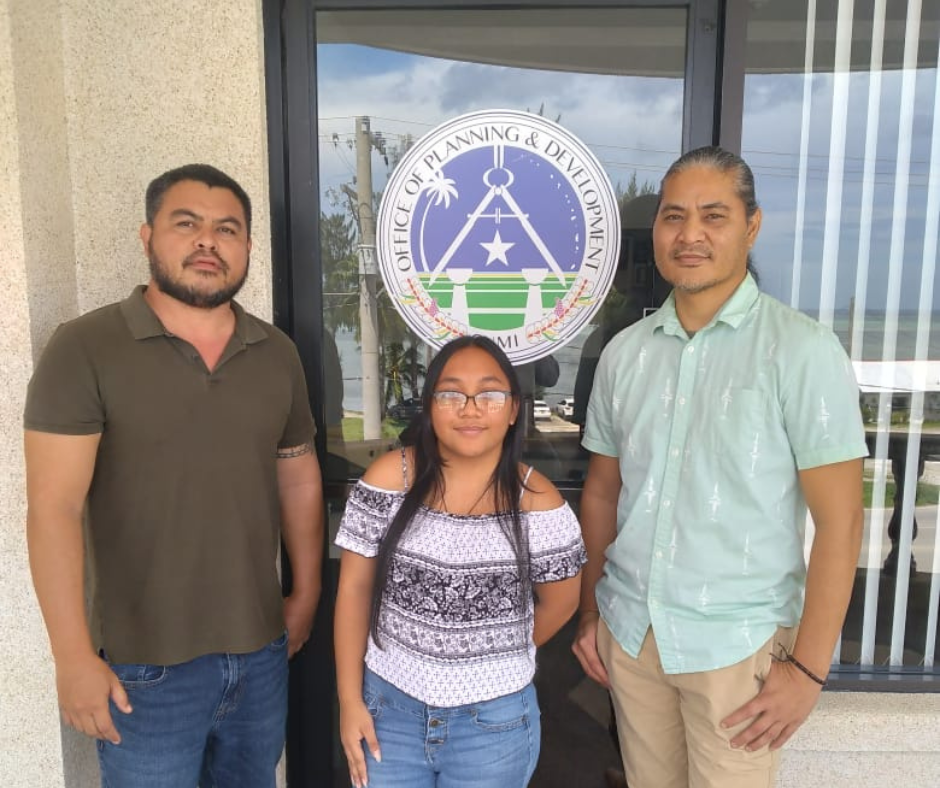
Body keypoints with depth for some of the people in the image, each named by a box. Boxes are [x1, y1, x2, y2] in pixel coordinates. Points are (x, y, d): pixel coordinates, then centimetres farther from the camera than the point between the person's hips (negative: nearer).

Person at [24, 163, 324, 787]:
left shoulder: (277, 353, 3)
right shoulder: (85, 350, -11)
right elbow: (54, 507, -13)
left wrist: (306, 596, 11)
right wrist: (74, 657, -14)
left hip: (261, 651, 5)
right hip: (145, 663, -4)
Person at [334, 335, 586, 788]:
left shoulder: (538, 502, -12)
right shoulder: (389, 479, -10)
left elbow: (560, 601, 3)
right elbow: (355, 588, -4)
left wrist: (500, 659, 8)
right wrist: (350, 699, -3)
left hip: (494, 718, 0)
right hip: (388, 704, 1)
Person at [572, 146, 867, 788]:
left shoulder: (802, 351, -11)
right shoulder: (624, 352, 2)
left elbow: (839, 520, -11)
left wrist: (808, 668, -12)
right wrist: (590, 611, 10)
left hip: (738, 643, -4)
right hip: (629, 632, 4)